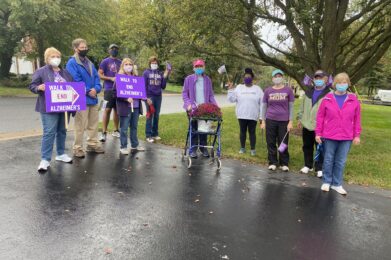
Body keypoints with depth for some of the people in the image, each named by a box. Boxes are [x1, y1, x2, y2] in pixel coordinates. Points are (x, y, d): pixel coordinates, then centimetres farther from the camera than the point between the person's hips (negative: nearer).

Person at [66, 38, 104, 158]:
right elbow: (75, 81, -16)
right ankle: (78, 148, 6)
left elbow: (96, 77, 11)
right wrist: (88, 91, -18)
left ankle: (93, 144, 26)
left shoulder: (89, 63, 16)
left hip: (93, 98, 8)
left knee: (94, 124, 14)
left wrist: (96, 89, -9)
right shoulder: (72, 63, -7)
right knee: (80, 125, -4)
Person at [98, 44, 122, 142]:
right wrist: (111, 78, -15)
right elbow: (100, 75, -4)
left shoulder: (120, 62, 14)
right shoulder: (105, 62, 1)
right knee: (107, 109, -9)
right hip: (109, 89, -5)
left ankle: (116, 131, 20)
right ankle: (104, 133, -5)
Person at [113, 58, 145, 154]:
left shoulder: (136, 77, 13)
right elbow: (115, 92, -11)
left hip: (136, 106, 6)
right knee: (124, 128, 1)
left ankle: (135, 145, 27)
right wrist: (126, 99, -21)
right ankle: (123, 147, 10)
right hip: (125, 106, -6)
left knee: (134, 126, 15)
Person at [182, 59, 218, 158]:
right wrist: (188, 104, -13)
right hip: (193, 108, -2)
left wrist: (215, 105, -3)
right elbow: (184, 93, 1)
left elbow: (211, 95, 10)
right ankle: (193, 149, 10)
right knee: (193, 129, 2)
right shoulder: (189, 79, 1)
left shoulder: (207, 80, 8)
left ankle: (203, 147, 18)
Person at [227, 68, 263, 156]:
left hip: (253, 116, -1)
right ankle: (242, 148, 23)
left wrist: (262, 115, -3)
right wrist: (230, 89, -12)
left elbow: (262, 103, 2)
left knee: (252, 132, 5)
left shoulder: (257, 89, 2)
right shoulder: (239, 87, 4)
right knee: (242, 131, 11)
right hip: (242, 115, 1)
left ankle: (253, 149, 15)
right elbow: (232, 99, -1)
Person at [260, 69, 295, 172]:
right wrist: (263, 121, 4)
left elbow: (291, 106, 2)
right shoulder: (268, 91, 4)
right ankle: (272, 163, 17)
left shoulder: (288, 90, 1)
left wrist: (290, 122, -4)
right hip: (270, 120, 1)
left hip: (284, 121, -1)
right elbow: (264, 106, 8)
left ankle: (284, 164, 16)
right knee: (271, 143, 5)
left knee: (283, 143, 5)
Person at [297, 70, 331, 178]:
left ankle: (319, 168, 14)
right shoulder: (308, 92, 14)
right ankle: (308, 165, 28)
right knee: (307, 147, 14)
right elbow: (302, 106, 19)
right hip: (307, 125, 5)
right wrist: (300, 118, 15)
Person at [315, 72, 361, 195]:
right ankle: (326, 182, 23)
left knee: (341, 162, 9)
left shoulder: (354, 100, 2)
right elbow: (320, 117, 0)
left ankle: (337, 184, 21)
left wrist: (357, 135, 2)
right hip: (329, 136, -1)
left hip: (346, 137, 1)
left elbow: (357, 119, 4)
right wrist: (318, 133, -2)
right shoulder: (327, 99, -2)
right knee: (328, 160, 9)